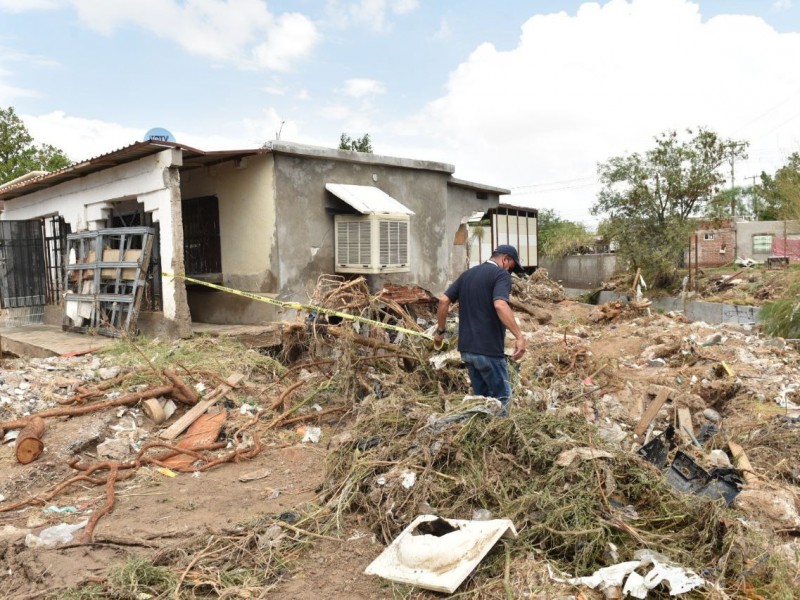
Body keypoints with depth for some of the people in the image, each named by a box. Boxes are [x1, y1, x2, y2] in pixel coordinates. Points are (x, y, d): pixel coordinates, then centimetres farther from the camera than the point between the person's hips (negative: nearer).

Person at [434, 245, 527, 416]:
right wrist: (519, 336, -31)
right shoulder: (501, 275, -8)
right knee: (502, 396, 5)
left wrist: (440, 331, 16)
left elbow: (443, 300, 9)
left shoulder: (467, 274, 14)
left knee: (482, 396, 17)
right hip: (489, 349, -7)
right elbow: (500, 305, -26)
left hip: (467, 348, 7)